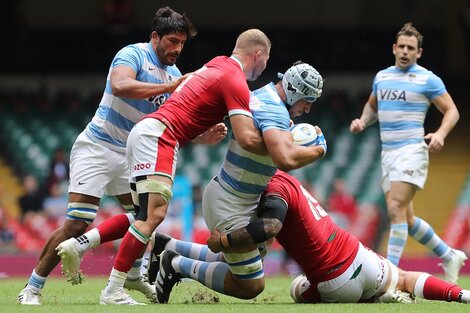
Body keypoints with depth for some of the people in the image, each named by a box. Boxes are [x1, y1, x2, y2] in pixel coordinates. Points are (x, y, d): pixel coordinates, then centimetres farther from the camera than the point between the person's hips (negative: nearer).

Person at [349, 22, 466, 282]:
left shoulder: (428, 80, -4)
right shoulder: (381, 77, 14)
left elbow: (452, 111, -2)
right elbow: (372, 106, 29)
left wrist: (441, 134, -21)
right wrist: (362, 122, 8)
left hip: (411, 150, -7)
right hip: (388, 152, 7)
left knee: (396, 209, -19)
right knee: (405, 218, 8)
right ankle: (449, 256, 24)